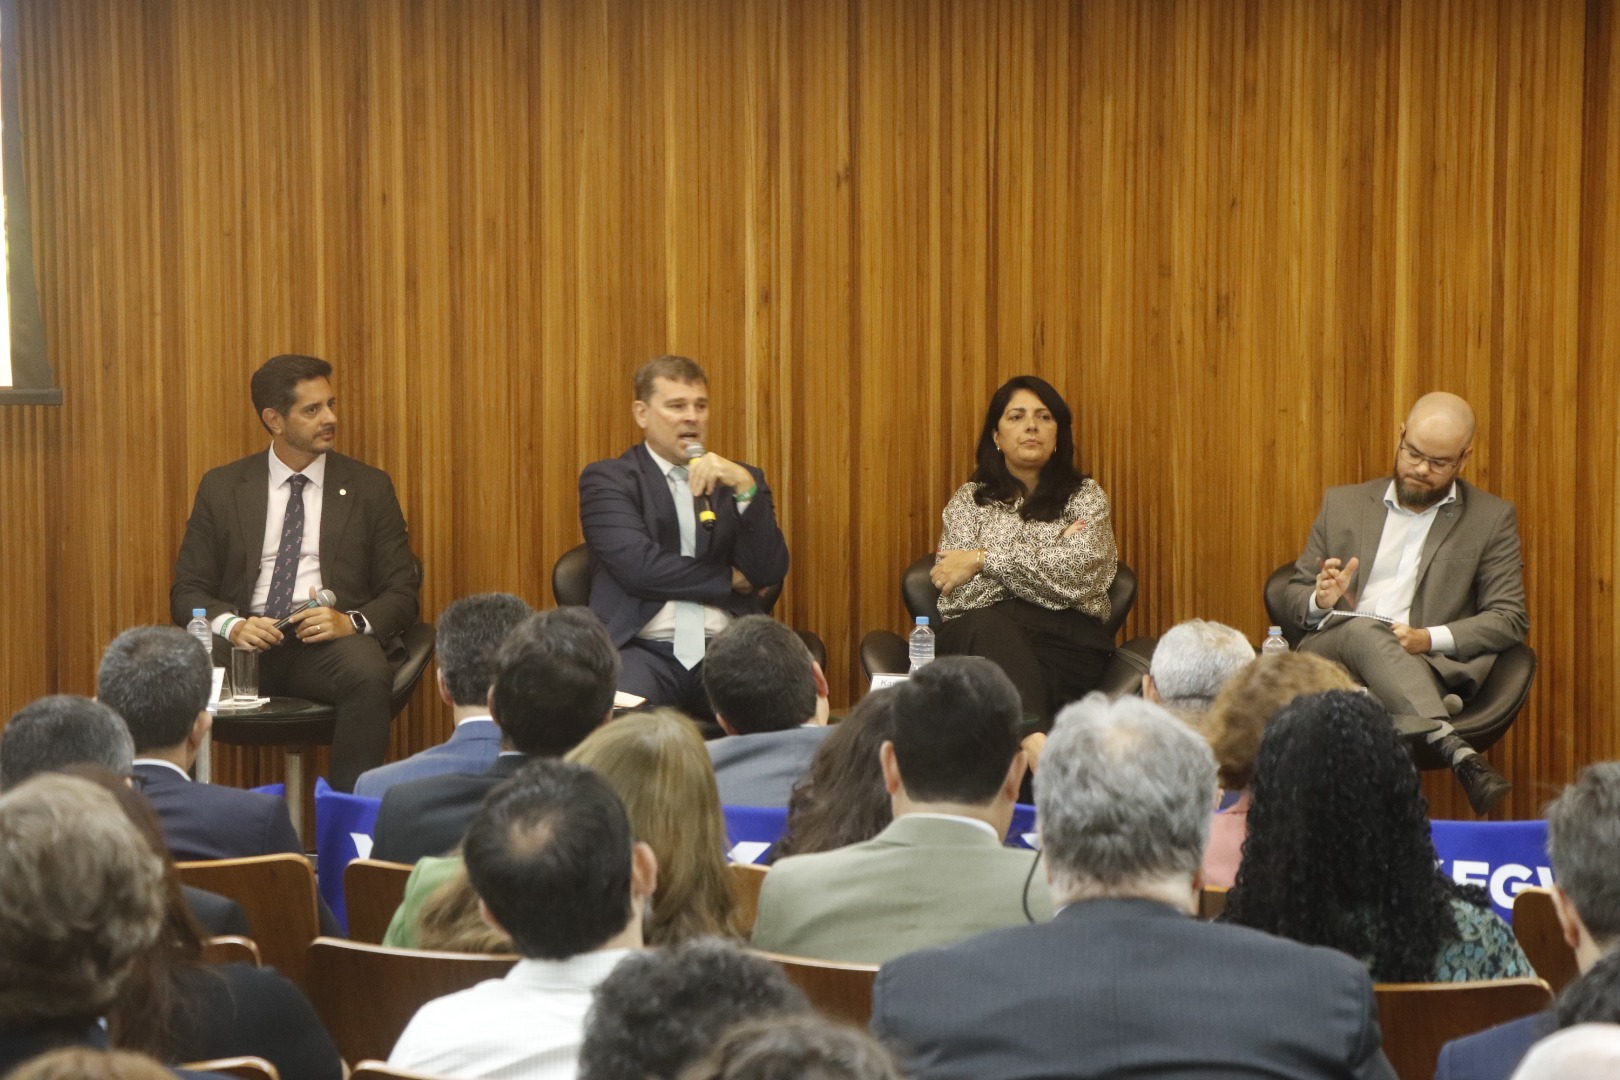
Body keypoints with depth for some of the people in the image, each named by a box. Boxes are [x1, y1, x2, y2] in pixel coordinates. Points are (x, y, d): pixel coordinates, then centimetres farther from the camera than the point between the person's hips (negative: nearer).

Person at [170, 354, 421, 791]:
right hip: (247, 637, 0)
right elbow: (187, 590, 10)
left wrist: (352, 622, -14)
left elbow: (402, 592, 9)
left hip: (330, 640, 0)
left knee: (368, 673, -36)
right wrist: (231, 625, -13)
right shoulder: (221, 488, 13)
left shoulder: (369, 488, 12)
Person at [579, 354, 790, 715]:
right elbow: (637, 567, -7)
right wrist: (730, 578, 3)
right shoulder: (606, 479, 9)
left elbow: (770, 572, 5)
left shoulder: (740, 479, 20)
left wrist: (744, 487, -7)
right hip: (643, 649, -3)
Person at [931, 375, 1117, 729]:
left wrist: (984, 559, -5)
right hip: (979, 631, 1)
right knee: (989, 628, -39)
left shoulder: (1085, 497, 17)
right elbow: (956, 596, 2)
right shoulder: (968, 500, 18)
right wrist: (1049, 554, -1)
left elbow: (1079, 573, -5)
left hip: (1065, 638, -1)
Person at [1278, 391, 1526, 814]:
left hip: (1420, 669, -1)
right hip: (1331, 650, 1)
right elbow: (1294, 598, 21)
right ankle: (1456, 752, -53)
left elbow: (1510, 619, 5)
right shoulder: (1342, 504, 20)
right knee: (1365, 631, -36)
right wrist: (1321, 601, -6)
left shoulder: (1492, 519, 13)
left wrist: (1429, 639, -12)